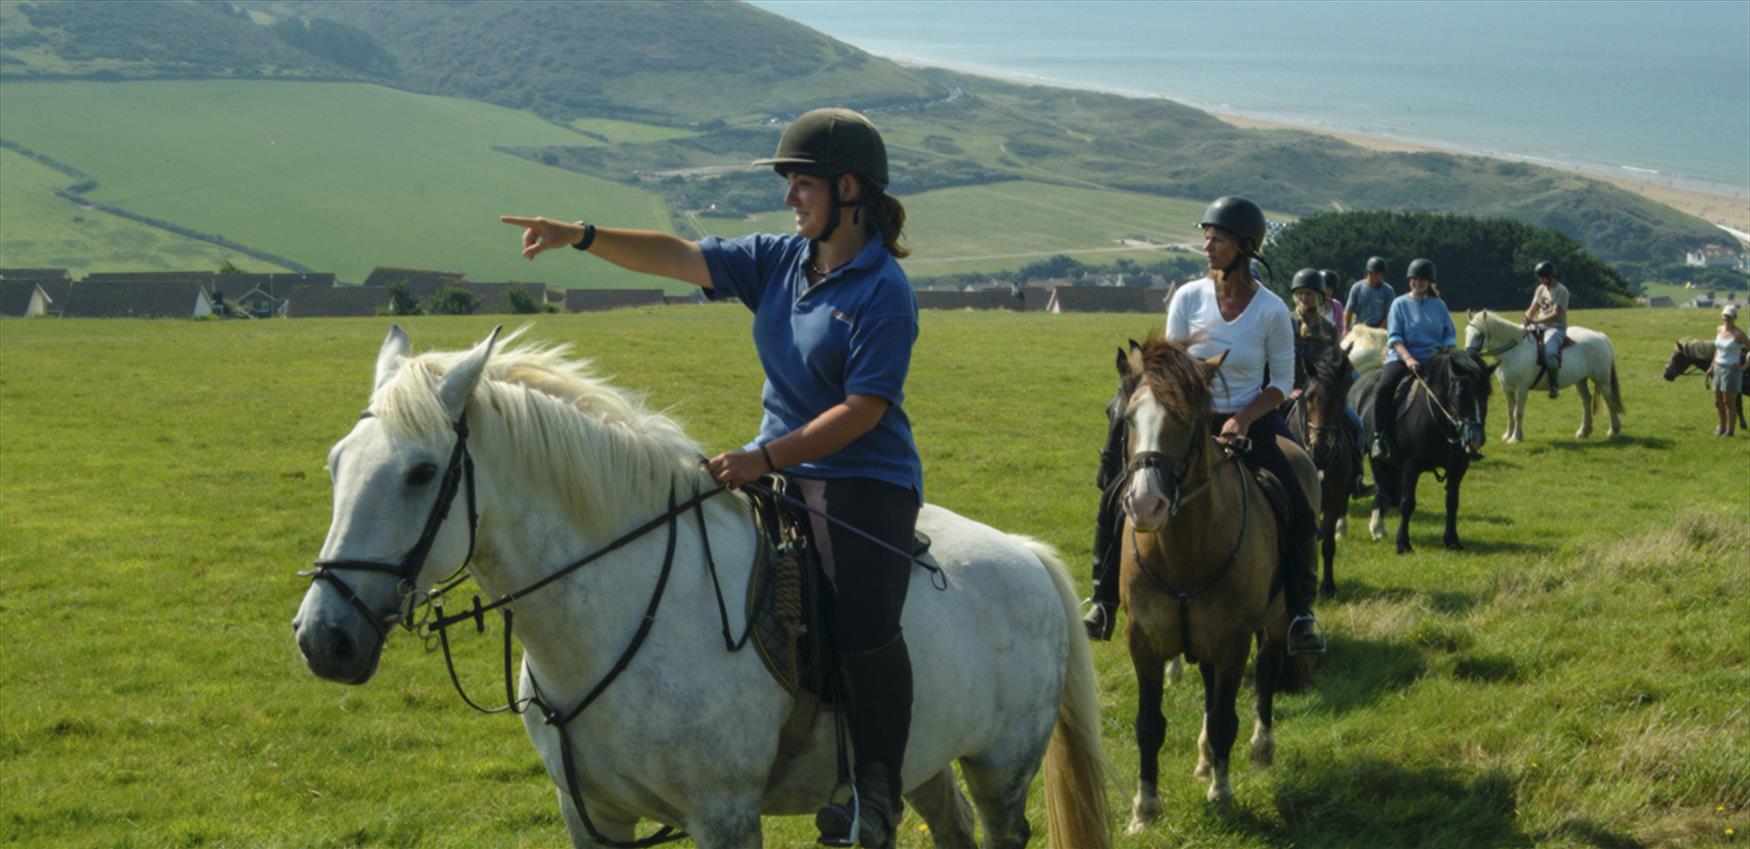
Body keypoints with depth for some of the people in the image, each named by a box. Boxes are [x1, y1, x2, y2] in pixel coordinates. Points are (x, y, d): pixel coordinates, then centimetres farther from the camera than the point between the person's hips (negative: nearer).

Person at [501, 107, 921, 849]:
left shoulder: (883, 290, -13)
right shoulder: (778, 261, 8)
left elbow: (863, 409, -19)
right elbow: (678, 258, 4)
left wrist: (765, 458, -24)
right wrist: (580, 236, -7)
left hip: (864, 483, -8)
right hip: (777, 469, 8)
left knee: (863, 624, -25)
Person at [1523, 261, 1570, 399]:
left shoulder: (1561, 291, -11)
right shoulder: (1541, 289, 11)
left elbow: (1555, 314, -18)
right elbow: (1533, 309, 11)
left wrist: (1536, 321, -25)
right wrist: (1527, 317, -12)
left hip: (1556, 327, -8)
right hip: (1540, 325, 8)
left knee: (1549, 351, -34)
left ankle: (1553, 384, -22)